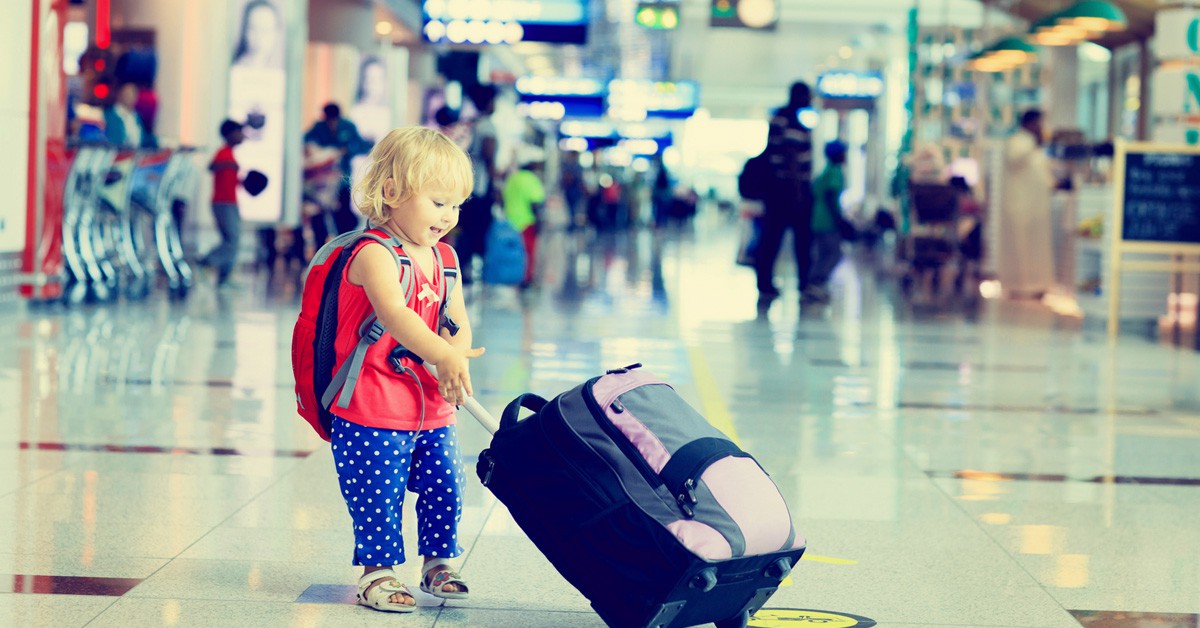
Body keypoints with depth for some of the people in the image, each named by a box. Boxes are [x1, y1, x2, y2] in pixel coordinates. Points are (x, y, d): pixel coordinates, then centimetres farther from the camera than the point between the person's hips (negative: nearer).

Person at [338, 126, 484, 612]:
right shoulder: (374, 254, -16)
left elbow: (459, 325, 8)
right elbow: (394, 315, -30)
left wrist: (451, 364, -14)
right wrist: (444, 354, -38)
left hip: (432, 410, 7)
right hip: (373, 412, -7)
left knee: (445, 488, 11)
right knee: (378, 497, -1)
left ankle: (438, 563, 28)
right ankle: (377, 571, 14)